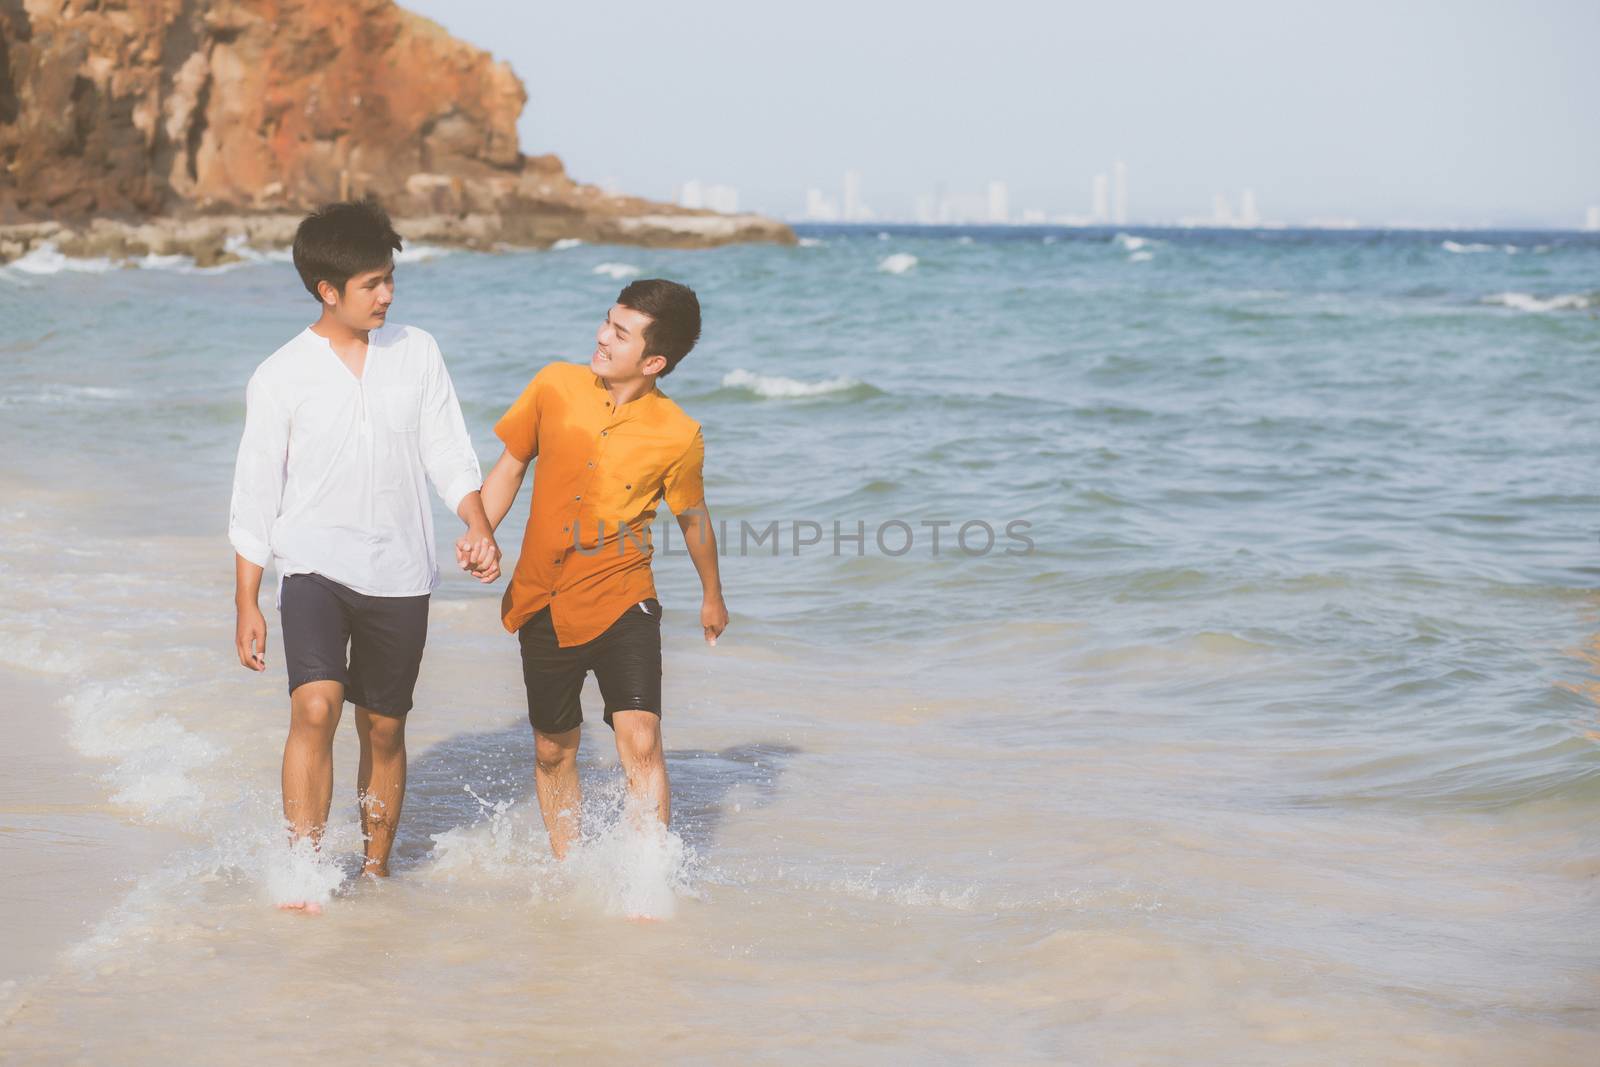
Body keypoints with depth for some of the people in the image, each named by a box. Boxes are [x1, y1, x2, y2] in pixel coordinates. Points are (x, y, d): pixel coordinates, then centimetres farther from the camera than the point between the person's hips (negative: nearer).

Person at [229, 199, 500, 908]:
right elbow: (254, 497, 0)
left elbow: (449, 454, 7)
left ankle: (376, 870, 25)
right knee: (315, 706, -22)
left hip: (399, 575, 3)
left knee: (384, 728, 10)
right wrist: (246, 604, -1)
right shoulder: (280, 378, -4)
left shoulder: (416, 353, 4)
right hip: (315, 566, -3)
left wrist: (478, 528, -10)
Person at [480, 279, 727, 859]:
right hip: (544, 604, 3)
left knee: (641, 744, -18)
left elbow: (693, 517, 8)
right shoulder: (556, 386, -5)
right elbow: (510, 465, 9)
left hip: (623, 603, -3)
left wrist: (712, 596, 21)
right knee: (554, 751, 15)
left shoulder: (678, 436, -11)